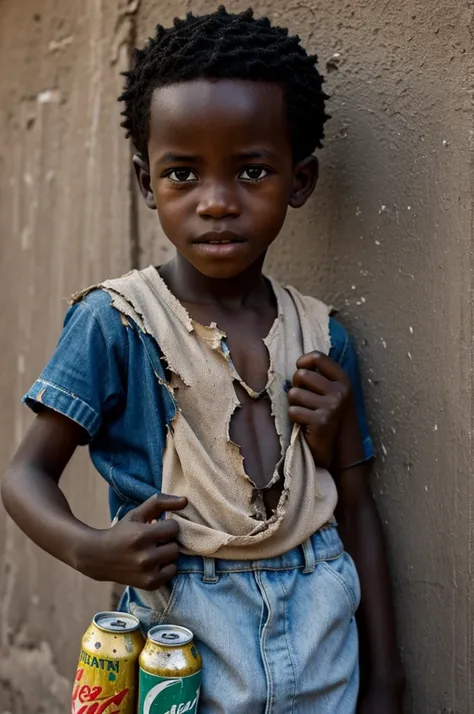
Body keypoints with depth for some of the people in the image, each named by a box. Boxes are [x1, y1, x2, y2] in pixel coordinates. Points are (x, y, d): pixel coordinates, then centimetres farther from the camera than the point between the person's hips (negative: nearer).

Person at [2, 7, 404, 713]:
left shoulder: (323, 338, 0)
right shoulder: (114, 321, -10)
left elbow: (357, 508, 6)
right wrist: (88, 550, -26)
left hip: (319, 632, 3)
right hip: (183, 629, -3)